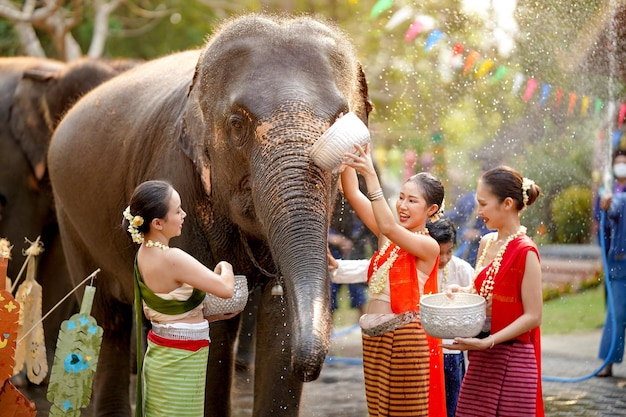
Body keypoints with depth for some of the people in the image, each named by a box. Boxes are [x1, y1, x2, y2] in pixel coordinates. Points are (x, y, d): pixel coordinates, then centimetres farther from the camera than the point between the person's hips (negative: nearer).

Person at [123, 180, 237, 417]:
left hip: (159, 352, 9)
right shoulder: (172, 259, -25)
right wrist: (225, 268, -1)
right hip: (181, 362, -9)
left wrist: (210, 315, 11)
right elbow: (226, 289, -24)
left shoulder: (144, 253, 3)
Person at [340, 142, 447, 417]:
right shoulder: (386, 237, 10)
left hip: (406, 337, -7)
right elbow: (352, 194, 5)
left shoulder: (428, 246, -8)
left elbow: (388, 226, -25)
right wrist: (347, 161, -11)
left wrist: (371, 176, -30)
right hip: (373, 335, 7)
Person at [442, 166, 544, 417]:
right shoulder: (487, 243, 8)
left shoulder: (525, 251, -15)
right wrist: (460, 292, 1)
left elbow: (533, 316, -15)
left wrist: (488, 342, -22)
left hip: (511, 360, -7)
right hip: (480, 359, 7)